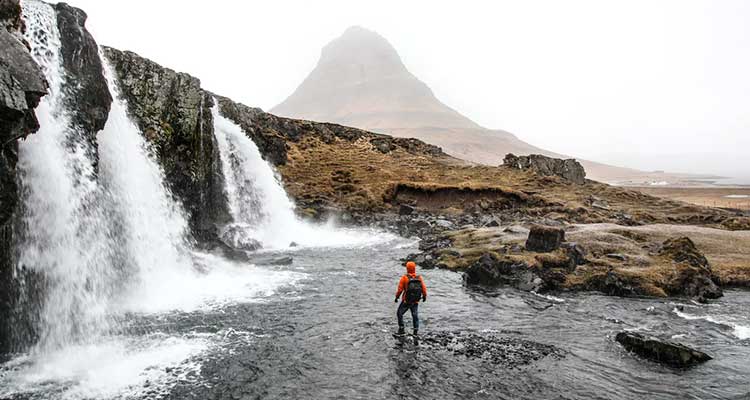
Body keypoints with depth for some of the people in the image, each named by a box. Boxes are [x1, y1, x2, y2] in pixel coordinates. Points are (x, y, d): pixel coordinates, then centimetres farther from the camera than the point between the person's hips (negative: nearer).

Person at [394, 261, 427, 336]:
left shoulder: (404, 278, -13)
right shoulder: (419, 278, -5)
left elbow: (400, 289, -12)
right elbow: (424, 288, -3)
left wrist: (396, 297, 3)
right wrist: (424, 296, 16)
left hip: (406, 301, -3)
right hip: (416, 302, 3)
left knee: (399, 314, 16)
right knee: (415, 316, 17)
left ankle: (401, 329, 13)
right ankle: (416, 330, 10)